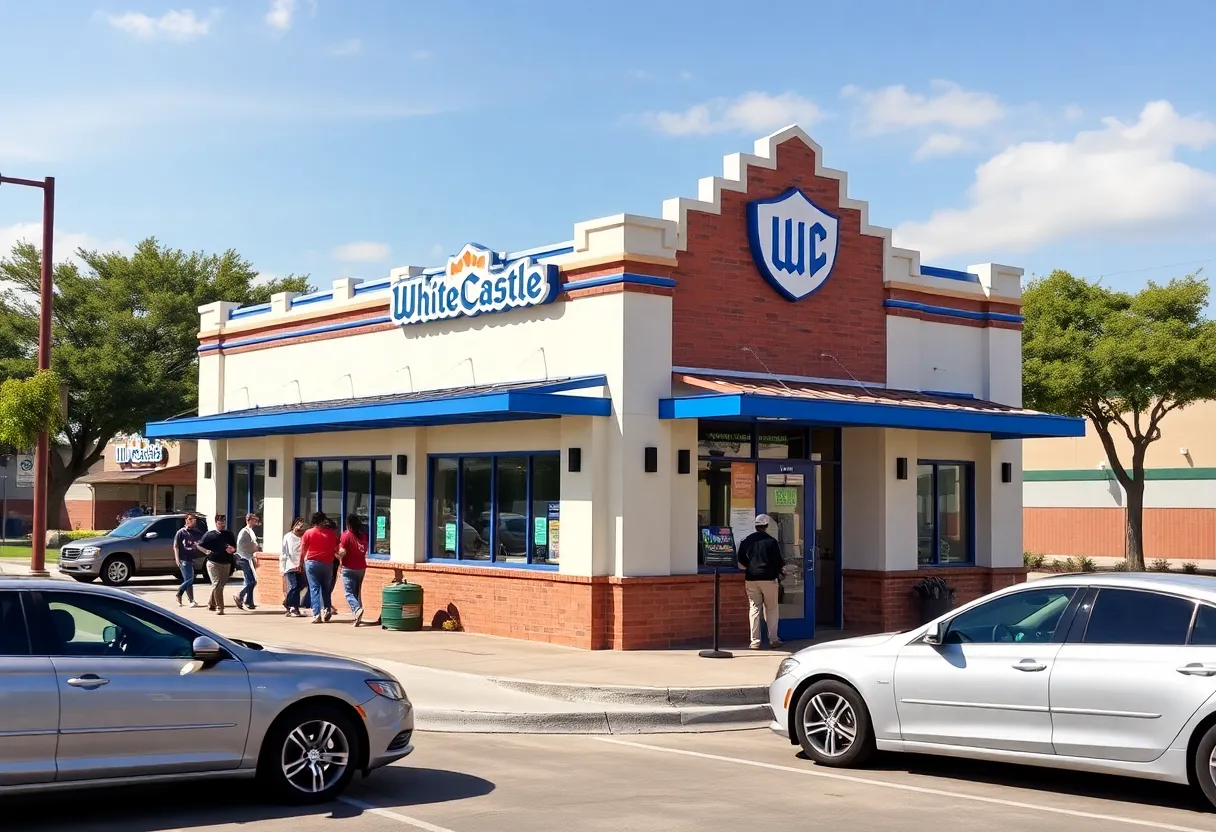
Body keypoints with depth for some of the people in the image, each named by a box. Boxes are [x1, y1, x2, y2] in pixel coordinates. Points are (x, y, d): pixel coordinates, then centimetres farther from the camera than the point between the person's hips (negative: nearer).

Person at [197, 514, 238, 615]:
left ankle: (211, 604, 28)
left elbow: (235, 548, 19)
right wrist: (206, 551, -10)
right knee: (217, 584, -12)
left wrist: (232, 549, -5)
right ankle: (219, 608, -9)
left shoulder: (229, 534, 12)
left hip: (226, 564, 4)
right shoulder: (210, 534, 2)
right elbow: (199, 545, 7)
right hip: (213, 563, -4)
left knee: (220, 584, 10)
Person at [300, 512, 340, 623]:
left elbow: (303, 550, 0)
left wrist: (300, 562, 11)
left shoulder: (309, 533, -3)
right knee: (326, 588, 18)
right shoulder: (332, 533, 1)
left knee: (314, 588, 0)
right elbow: (337, 550, 6)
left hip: (312, 563, -2)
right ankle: (327, 609, 7)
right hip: (328, 563, 2)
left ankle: (316, 614, -8)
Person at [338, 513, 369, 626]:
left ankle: (357, 609, -29)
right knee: (357, 592, 15)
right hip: (361, 567, 5)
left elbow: (342, 552, -15)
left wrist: (339, 557, 4)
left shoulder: (346, 535, -11)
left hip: (349, 568, -5)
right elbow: (365, 551, 9)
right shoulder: (363, 536, 5)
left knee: (349, 593, -5)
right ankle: (358, 617, 13)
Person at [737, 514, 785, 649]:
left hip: (751, 579, 3)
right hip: (768, 578, -3)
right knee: (771, 609, 7)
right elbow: (779, 562, -3)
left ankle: (755, 641, 3)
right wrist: (781, 569, 18)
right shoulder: (771, 541, -6)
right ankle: (773, 639, 7)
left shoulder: (746, 541, 5)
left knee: (754, 609, 5)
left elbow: (741, 564, 7)